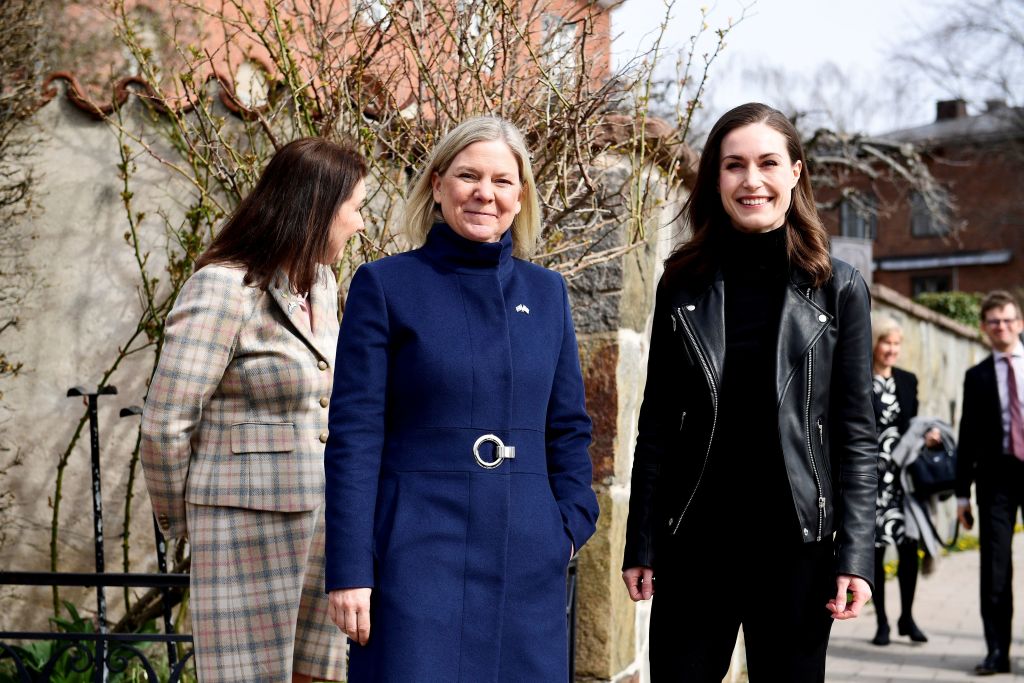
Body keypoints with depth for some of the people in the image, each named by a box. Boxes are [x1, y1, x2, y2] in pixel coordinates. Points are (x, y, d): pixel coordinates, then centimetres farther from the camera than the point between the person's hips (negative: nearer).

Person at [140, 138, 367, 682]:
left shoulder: (321, 283, 11)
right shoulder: (223, 289, -14)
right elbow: (165, 422, -12)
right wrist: (179, 521, 1)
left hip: (322, 523, 7)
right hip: (250, 528, -7)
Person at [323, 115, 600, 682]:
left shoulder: (546, 292, 10)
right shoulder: (385, 285, -2)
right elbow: (353, 436, -6)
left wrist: (571, 524, 4)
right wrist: (349, 569, -11)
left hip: (527, 559, 4)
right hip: (419, 551, -4)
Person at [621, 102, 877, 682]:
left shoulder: (839, 288, 1)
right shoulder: (683, 286, 4)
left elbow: (857, 433, 0)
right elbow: (656, 423, 5)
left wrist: (856, 553, -7)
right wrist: (641, 545, 2)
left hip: (796, 541, -1)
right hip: (693, 540, 1)